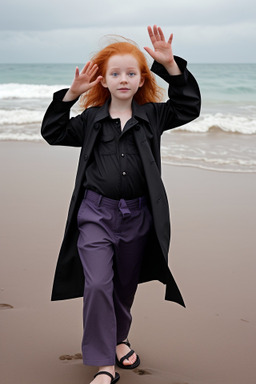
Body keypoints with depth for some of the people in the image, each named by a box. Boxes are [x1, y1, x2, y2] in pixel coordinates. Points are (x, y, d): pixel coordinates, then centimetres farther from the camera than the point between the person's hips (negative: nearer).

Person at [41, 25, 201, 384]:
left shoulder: (152, 115, 6)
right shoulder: (91, 119, 5)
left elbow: (189, 106, 1)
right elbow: (53, 132, 4)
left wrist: (171, 66, -8)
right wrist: (71, 94, -6)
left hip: (137, 216, 2)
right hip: (96, 213, -1)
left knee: (126, 284, 17)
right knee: (97, 284, -13)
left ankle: (119, 339, 42)